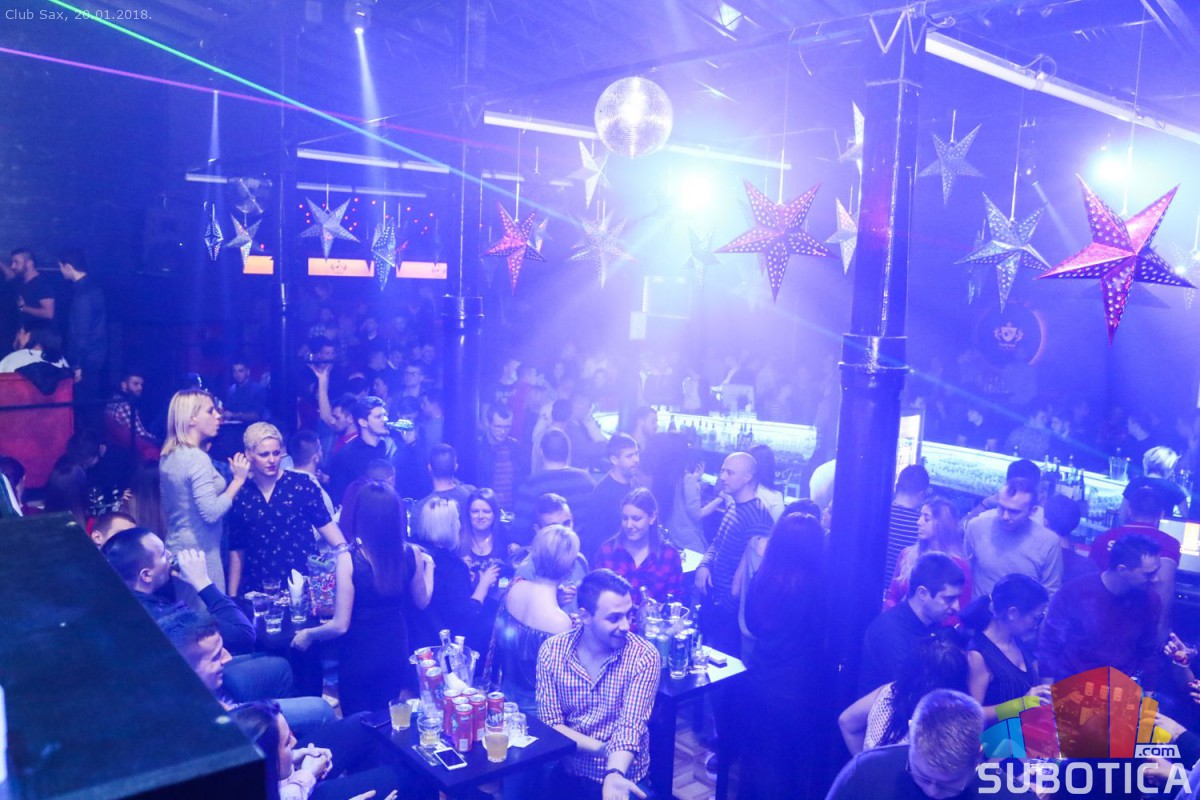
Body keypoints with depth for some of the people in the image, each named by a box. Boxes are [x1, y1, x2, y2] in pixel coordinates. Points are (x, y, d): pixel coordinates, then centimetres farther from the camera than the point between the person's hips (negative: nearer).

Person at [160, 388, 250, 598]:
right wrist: (238, 480, -16)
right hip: (199, 553, -9)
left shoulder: (169, 457, 10)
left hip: (177, 548, 9)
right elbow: (211, 512, -24)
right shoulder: (197, 458, -18)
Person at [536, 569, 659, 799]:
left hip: (622, 778, -2)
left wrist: (614, 774, -35)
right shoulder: (552, 651, -6)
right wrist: (607, 749, -16)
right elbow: (550, 724, -6)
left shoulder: (644, 657, -12)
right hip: (567, 773, 2)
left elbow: (630, 727, -18)